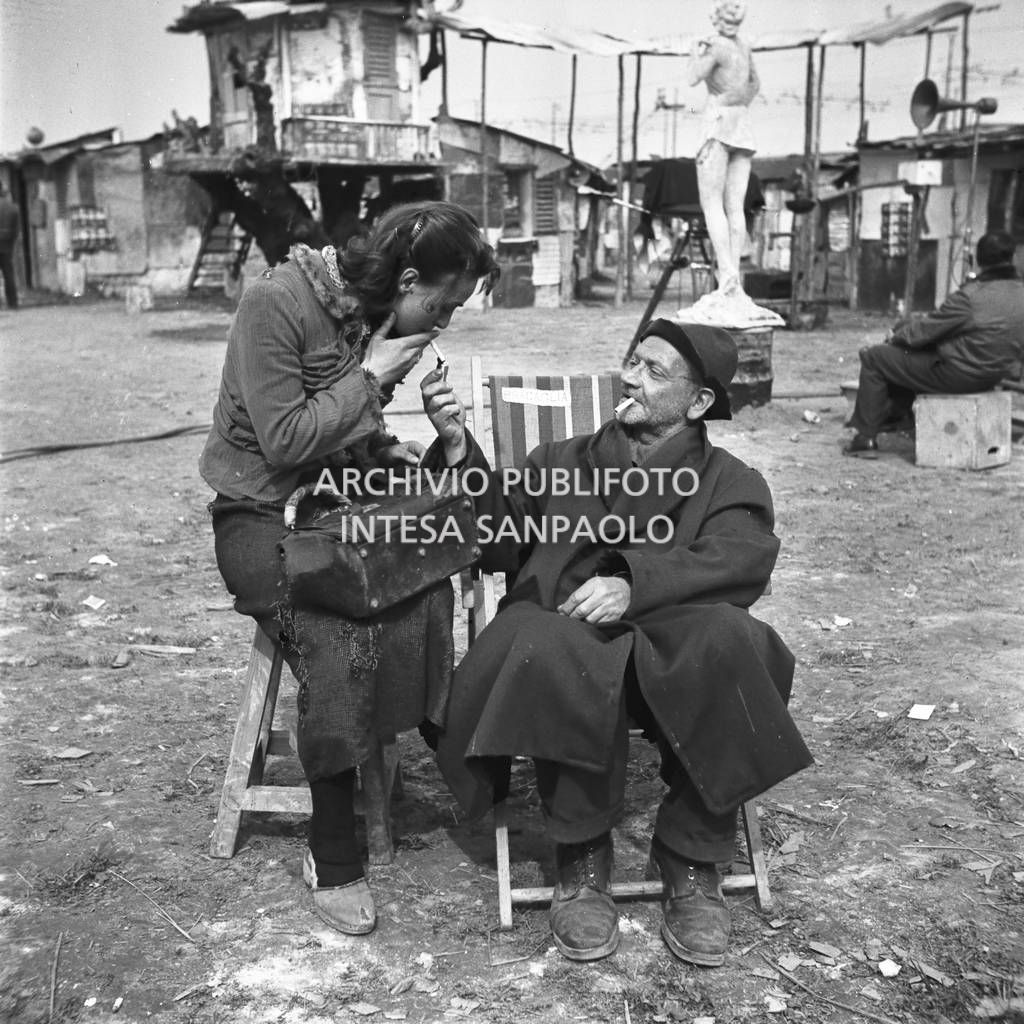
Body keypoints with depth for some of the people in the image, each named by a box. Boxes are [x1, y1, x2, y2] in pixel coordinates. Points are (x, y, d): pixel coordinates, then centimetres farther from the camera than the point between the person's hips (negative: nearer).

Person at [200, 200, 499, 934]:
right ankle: (332, 858, -14)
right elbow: (284, 441, -20)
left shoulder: (382, 319, 5)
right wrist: (370, 377, -16)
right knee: (340, 643, -29)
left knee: (430, 605, -24)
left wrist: (389, 450, -1)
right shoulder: (277, 303, -17)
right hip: (263, 513, -6)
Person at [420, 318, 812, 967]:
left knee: (728, 639, -34)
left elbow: (740, 562, -5)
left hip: (674, 657, -1)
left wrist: (636, 584, -23)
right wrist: (459, 448, -1)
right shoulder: (563, 463, 27)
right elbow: (498, 544, 14)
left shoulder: (731, 482, 18)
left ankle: (693, 866, -16)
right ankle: (582, 859, -14)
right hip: (569, 647, 1)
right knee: (544, 646, -34)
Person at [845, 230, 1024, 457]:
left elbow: (924, 330, -16)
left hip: (957, 375, -8)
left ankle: (866, 438, 9)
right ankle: (897, 409, 38)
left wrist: (896, 336, 5)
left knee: (873, 357, 4)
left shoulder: (969, 297, -26)